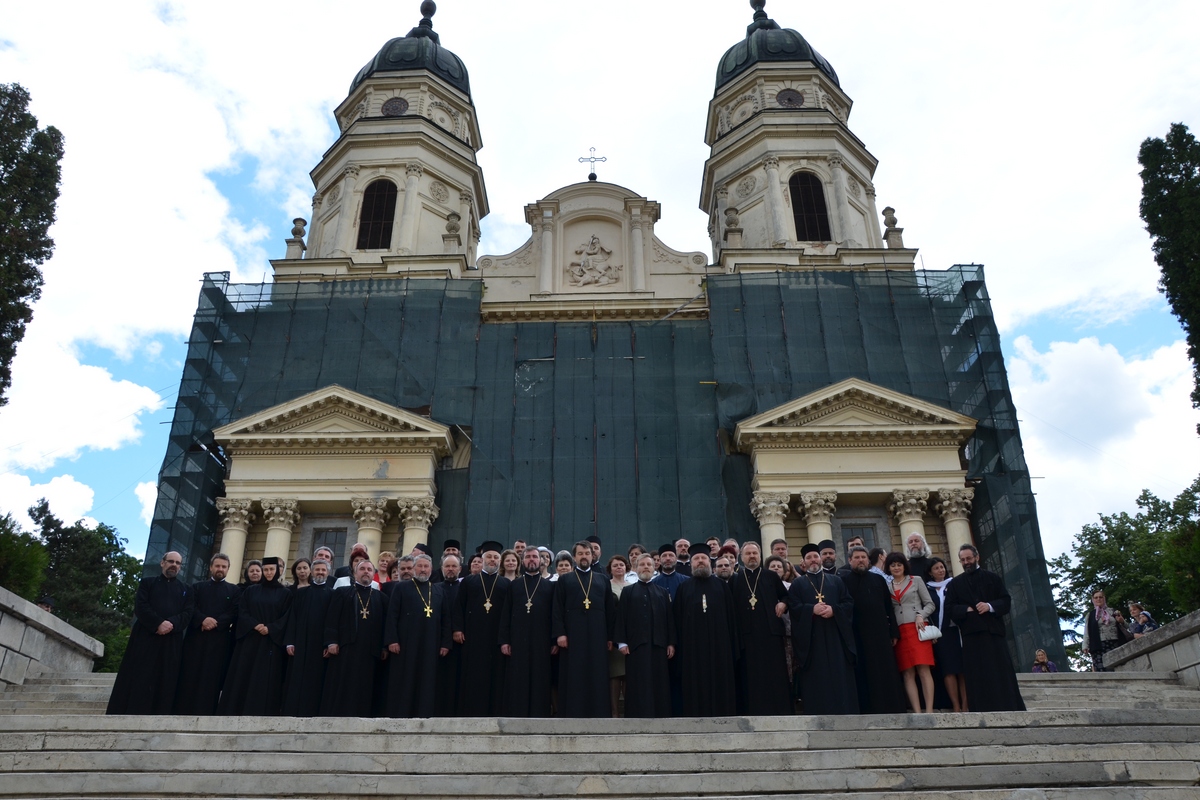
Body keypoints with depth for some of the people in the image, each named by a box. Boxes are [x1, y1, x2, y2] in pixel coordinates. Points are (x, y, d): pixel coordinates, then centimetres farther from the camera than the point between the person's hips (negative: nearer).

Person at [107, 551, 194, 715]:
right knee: (138, 681, -6)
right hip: (145, 638, -1)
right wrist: (158, 623, -15)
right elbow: (140, 607, -1)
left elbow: (188, 613, 5)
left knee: (165, 682, -4)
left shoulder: (186, 590, 20)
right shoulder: (147, 583, 15)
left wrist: (171, 624, -15)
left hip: (172, 642, 1)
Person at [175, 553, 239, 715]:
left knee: (211, 678, -6)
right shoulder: (197, 587, 17)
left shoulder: (234, 591, 13)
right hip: (195, 638, 1)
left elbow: (234, 613, 1)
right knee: (190, 676, -3)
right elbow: (189, 608, 3)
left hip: (220, 641, -1)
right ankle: (185, 712, -1)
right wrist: (203, 619, -15)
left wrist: (215, 622, -14)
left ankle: (204, 713, -7)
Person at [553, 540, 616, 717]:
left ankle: (597, 713, 6)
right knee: (573, 678, -1)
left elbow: (610, 609, 11)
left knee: (597, 677, 1)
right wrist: (560, 633, -10)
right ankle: (572, 714, 3)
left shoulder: (603, 580, 16)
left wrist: (610, 636, 3)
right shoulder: (564, 580, 11)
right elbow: (558, 609, 3)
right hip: (572, 636, -1)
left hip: (597, 636, 2)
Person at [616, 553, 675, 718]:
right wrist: (622, 642, -8)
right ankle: (638, 715, -4)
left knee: (659, 683, 1)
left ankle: (660, 715, 5)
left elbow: (670, 618, 10)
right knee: (638, 684, -4)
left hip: (658, 644, 2)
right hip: (635, 644, -2)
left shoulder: (663, 592, 17)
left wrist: (671, 643, 0)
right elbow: (621, 617, 3)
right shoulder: (627, 591, 12)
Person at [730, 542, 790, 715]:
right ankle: (753, 712, 3)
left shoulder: (771, 576, 12)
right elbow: (730, 606, 7)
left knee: (775, 673, -1)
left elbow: (786, 595, 17)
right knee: (750, 676, 0)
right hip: (746, 634, 0)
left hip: (771, 631, 0)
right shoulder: (735, 579, 10)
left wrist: (783, 604, -4)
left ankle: (779, 712, 4)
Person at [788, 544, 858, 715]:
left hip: (835, 636, 2)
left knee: (840, 677, -2)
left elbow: (849, 603, 7)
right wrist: (812, 609, -17)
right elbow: (793, 607, -1)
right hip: (810, 638, -1)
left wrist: (834, 610, -12)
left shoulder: (836, 581, 17)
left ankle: (845, 716, 2)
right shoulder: (797, 584, 12)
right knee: (816, 678, -3)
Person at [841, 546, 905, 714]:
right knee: (863, 675, 1)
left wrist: (894, 632, 5)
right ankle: (867, 710, 5)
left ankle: (890, 710, 11)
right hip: (856, 636, -3)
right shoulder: (843, 581, 3)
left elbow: (889, 607, 11)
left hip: (880, 634, 3)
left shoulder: (879, 580, 14)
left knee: (886, 674, 4)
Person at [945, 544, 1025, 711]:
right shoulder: (955, 584, 16)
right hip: (971, 634, 0)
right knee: (978, 678, -6)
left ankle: (1010, 712, 0)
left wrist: (990, 606, -12)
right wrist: (967, 609, -11)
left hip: (994, 631, 0)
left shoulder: (992, 578, 16)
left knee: (1002, 674, -3)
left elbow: (1006, 601, 6)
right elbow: (950, 608, 6)